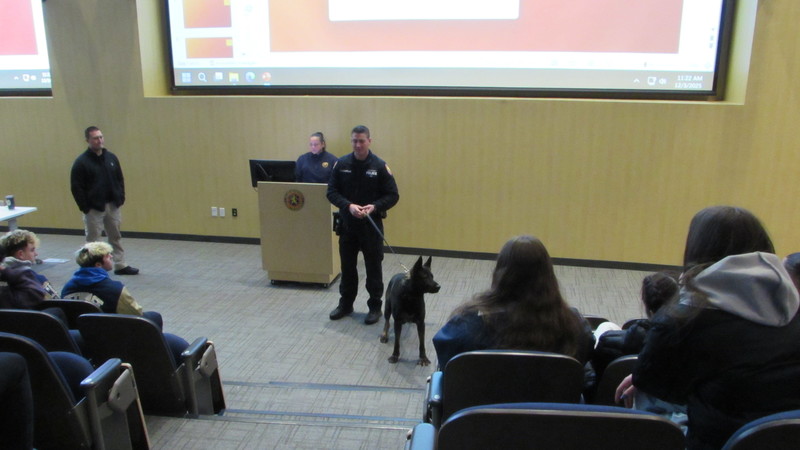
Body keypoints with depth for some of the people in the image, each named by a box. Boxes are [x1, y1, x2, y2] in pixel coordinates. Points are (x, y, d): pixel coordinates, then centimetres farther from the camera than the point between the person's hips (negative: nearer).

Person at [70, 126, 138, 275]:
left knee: (116, 237, 13)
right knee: (92, 240, 3)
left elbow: (120, 179, 13)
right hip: (94, 208, -5)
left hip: (113, 206, 5)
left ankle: (120, 266, 22)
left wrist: (121, 198, 4)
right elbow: (76, 187, -11)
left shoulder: (111, 158, 6)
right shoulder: (81, 162, -10)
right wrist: (85, 207, -14)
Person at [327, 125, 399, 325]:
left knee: (373, 268, 5)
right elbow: (332, 192, -1)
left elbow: (392, 195, -5)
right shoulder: (341, 164, -1)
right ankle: (345, 304, 29)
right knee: (347, 267, 14)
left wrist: (374, 207, -22)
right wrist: (348, 206, -18)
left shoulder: (380, 166, -7)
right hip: (347, 224, 3)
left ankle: (375, 307, 18)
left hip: (372, 226, -2)